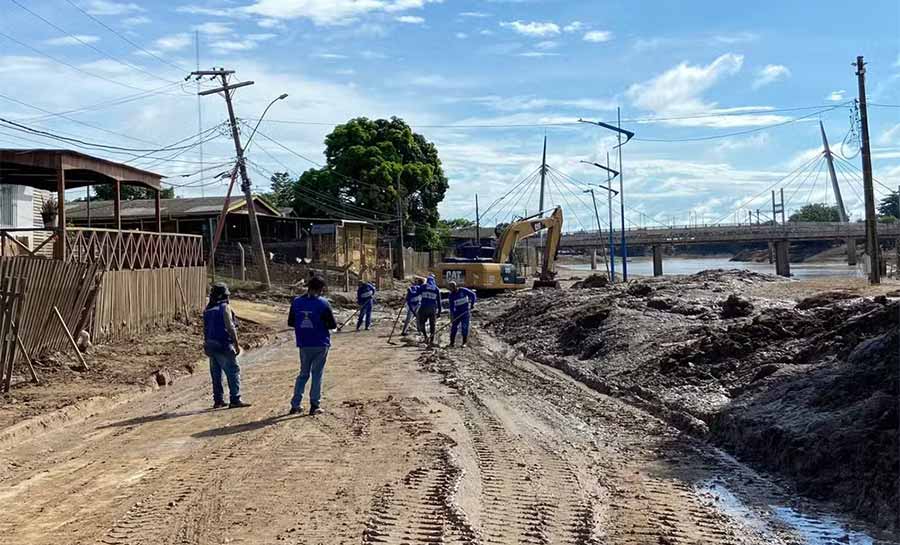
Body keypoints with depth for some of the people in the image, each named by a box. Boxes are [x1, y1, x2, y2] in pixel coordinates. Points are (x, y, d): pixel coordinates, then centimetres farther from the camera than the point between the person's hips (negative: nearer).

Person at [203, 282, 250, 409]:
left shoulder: (207, 309, 12)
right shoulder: (224, 307, -12)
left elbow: (205, 329, 16)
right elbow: (230, 327, -15)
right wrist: (237, 344, -11)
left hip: (210, 345, 8)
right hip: (223, 345, -8)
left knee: (216, 374, 13)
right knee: (233, 372, -3)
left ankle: (218, 400, 16)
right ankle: (235, 399, -6)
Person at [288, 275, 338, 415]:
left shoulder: (296, 302, -1)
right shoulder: (323, 303, -12)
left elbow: (290, 322, 5)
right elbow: (333, 325, -10)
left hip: (304, 344, 3)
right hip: (320, 344, -3)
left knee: (303, 374, 16)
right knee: (317, 374, 7)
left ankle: (295, 405, 13)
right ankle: (314, 406, 8)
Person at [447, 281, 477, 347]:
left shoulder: (463, 290, -10)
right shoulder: (451, 295, -1)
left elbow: (473, 295, -2)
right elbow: (451, 306, -1)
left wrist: (472, 304, -9)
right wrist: (452, 315, -8)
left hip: (465, 312, -3)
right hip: (457, 313, 3)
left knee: (464, 327, -3)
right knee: (454, 327, -1)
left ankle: (464, 342, 5)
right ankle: (452, 342, 9)